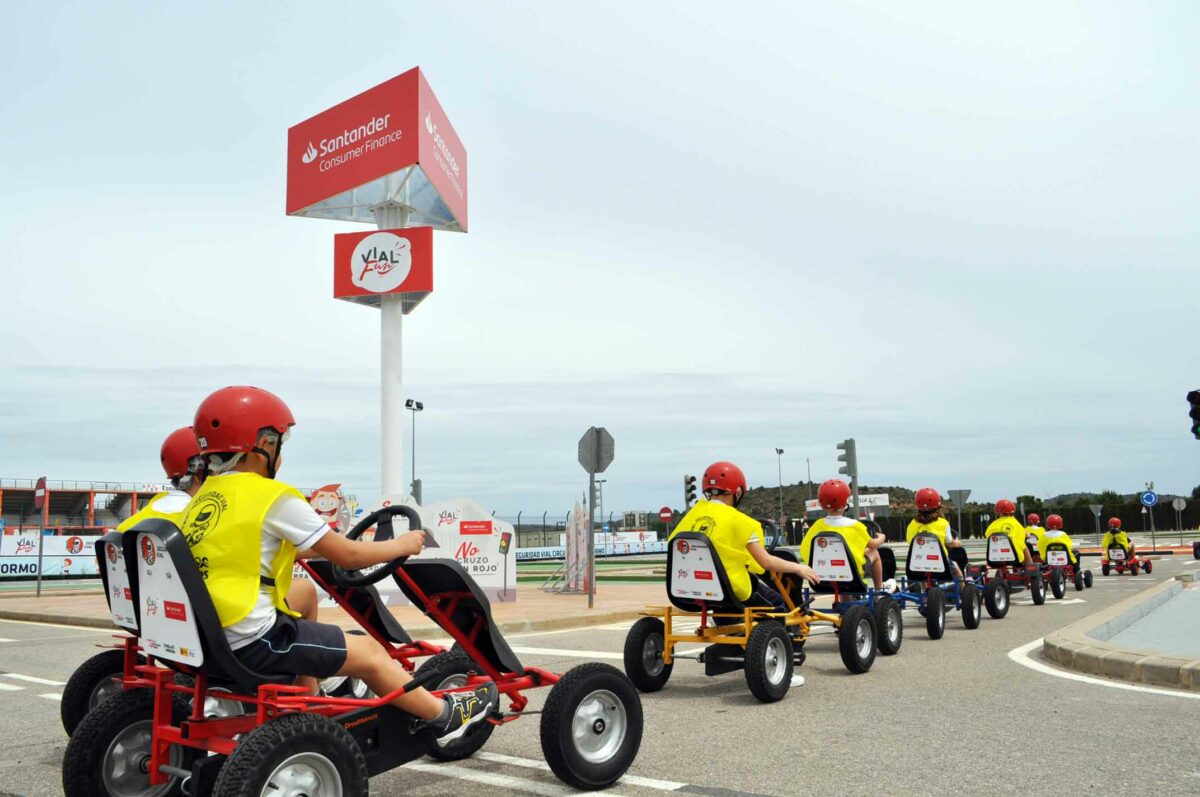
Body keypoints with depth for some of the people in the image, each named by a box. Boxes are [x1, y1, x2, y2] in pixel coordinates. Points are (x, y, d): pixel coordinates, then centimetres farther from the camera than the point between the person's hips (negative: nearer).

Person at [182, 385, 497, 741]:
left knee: (304, 591, 30)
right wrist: (402, 545, 8)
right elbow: (348, 557, -8)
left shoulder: (204, 497, 9)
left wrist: (328, 545, 26)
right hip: (254, 643, -8)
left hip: (211, 634, 9)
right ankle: (444, 714, 24)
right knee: (369, 654, 7)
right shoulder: (273, 497, -14)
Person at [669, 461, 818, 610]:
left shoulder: (691, 515, 2)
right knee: (778, 604, 17)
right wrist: (798, 568, 5)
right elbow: (766, 562, -10)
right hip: (732, 590, -6)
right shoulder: (738, 520, -10)